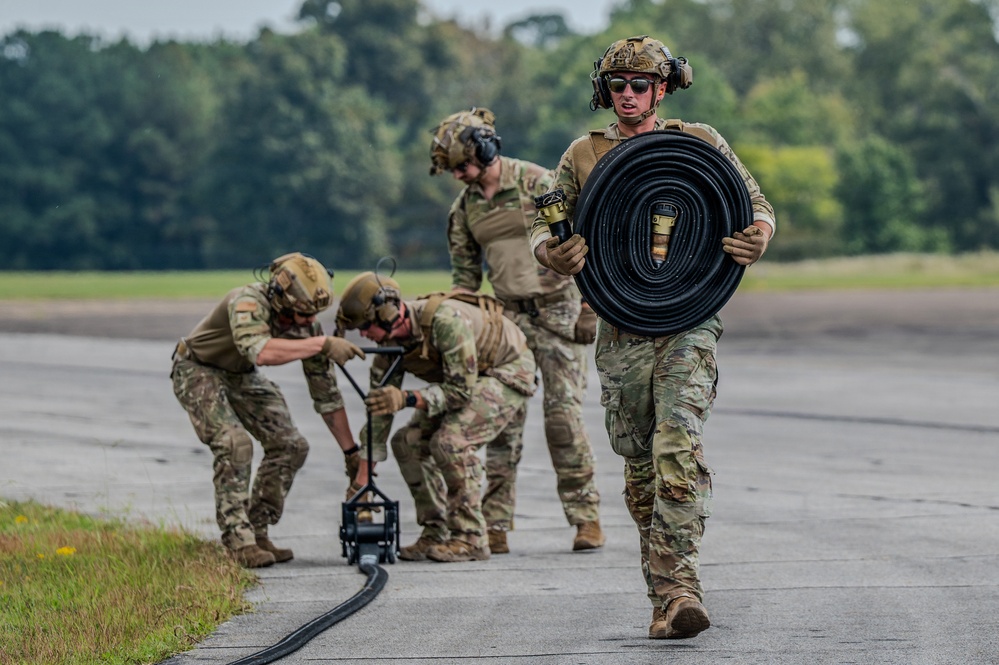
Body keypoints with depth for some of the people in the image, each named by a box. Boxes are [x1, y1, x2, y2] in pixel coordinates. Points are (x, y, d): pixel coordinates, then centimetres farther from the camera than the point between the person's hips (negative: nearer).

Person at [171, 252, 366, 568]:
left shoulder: (307, 326, -15)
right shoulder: (249, 302, -36)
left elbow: (326, 392, -6)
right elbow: (261, 351, -56)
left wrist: (353, 454, -6)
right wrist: (323, 344, -54)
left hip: (241, 376, 7)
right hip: (198, 372, -7)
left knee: (290, 446, -2)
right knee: (234, 444, -25)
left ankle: (258, 532, 9)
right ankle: (240, 543, -19)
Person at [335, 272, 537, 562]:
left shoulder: (445, 320, -36)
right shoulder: (389, 342, -11)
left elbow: (461, 390, -34)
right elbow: (379, 406, -6)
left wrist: (406, 399, -45)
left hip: (508, 369, -8)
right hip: (461, 378, 8)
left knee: (451, 441, -26)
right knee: (408, 442, -2)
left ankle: (470, 539, -18)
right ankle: (434, 534, 5)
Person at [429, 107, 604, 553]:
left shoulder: (536, 183, -9)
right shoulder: (465, 206, 8)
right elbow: (465, 273, 16)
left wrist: (589, 307, -12)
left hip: (556, 310, -5)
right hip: (507, 316, 5)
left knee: (563, 413, -8)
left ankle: (586, 516, -1)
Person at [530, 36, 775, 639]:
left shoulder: (700, 143, 8)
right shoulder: (583, 156, 11)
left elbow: (756, 202, 12)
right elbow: (546, 224, 11)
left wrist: (758, 236, -12)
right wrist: (553, 252, -14)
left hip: (688, 323, -3)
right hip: (621, 330, 3)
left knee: (679, 446, -20)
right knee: (640, 464, 7)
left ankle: (678, 586, -28)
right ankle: (668, 589, 18)